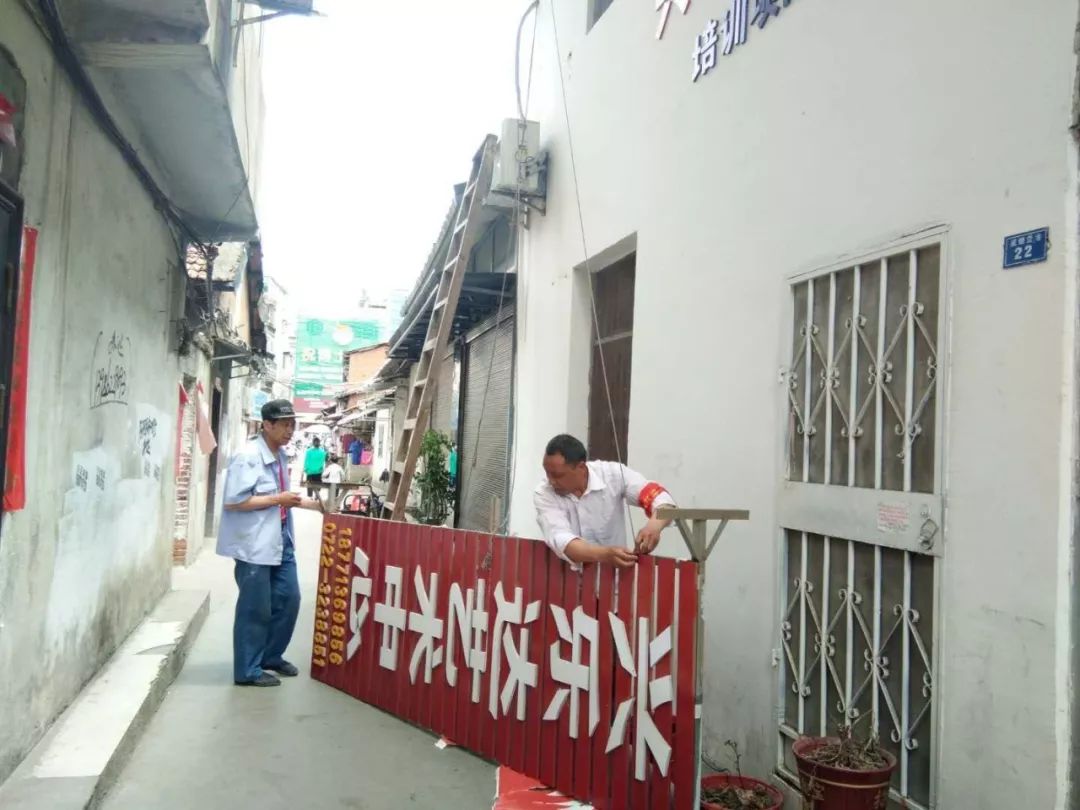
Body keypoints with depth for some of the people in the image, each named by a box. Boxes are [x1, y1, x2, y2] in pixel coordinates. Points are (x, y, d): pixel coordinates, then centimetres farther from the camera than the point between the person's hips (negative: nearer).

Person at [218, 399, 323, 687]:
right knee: (255, 608, 1)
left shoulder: (280, 455, 10)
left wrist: (312, 504, 13)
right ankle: (248, 670, 16)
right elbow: (233, 502, -23)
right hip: (254, 543, -9)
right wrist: (278, 499, -21)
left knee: (288, 599, 14)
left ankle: (271, 656, 32)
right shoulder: (248, 457, -18)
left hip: (279, 539, 9)